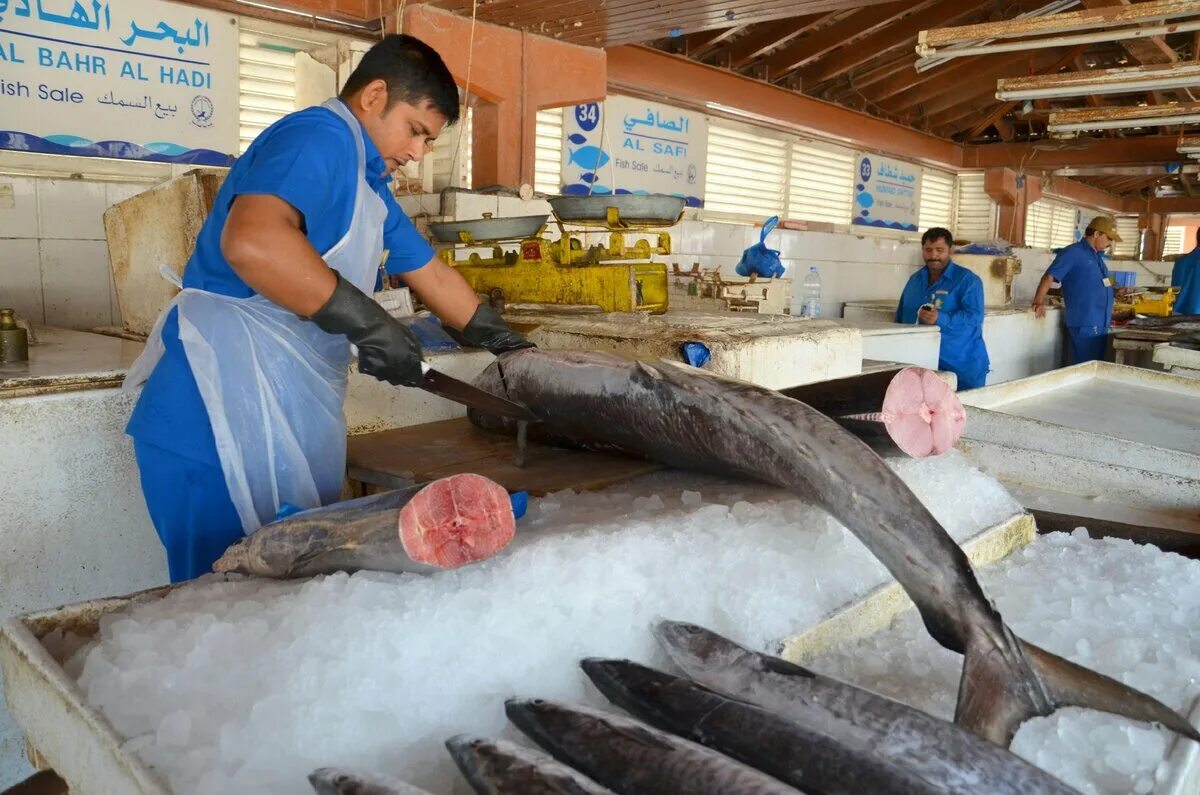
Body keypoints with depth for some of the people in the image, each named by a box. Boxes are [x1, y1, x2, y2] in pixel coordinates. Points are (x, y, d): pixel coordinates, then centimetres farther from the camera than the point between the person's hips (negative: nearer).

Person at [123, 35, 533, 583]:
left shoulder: (369, 185, 21)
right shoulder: (321, 136, -12)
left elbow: (433, 276, 29)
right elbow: (251, 240, -31)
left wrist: (507, 345, 28)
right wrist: (368, 323, -25)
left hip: (287, 429, 10)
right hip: (221, 428, -10)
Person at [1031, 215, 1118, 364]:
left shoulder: (1097, 256, 18)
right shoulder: (1073, 253, -9)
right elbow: (1050, 276, -17)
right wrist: (1039, 302, -29)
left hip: (1101, 325, 9)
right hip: (1084, 325, -9)